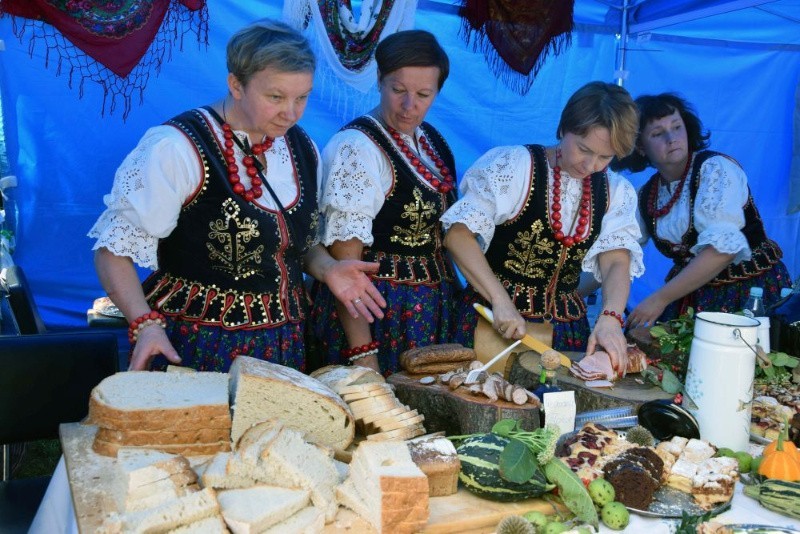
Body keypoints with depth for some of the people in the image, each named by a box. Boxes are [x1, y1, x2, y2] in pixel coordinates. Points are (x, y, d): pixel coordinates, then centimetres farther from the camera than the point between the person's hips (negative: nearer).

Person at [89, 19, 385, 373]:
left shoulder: (302, 148, 2)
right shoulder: (178, 148, -17)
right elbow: (115, 249, -11)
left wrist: (327, 269, -4)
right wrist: (145, 324, -26)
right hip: (196, 346, -5)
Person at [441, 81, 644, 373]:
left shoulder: (616, 192, 5)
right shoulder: (515, 166, -9)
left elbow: (617, 262, -4)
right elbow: (458, 234, -15)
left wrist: (609, 319, -24)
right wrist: (500, 300, -25)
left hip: (566, 325, 4)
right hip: (495, 316, -4)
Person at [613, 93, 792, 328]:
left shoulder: (715, 169, -14)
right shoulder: (646, 196, 4)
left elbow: (724, 247, -24)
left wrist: (660, 299, -24)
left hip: (750, 290, -5)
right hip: (689, 293, 5)